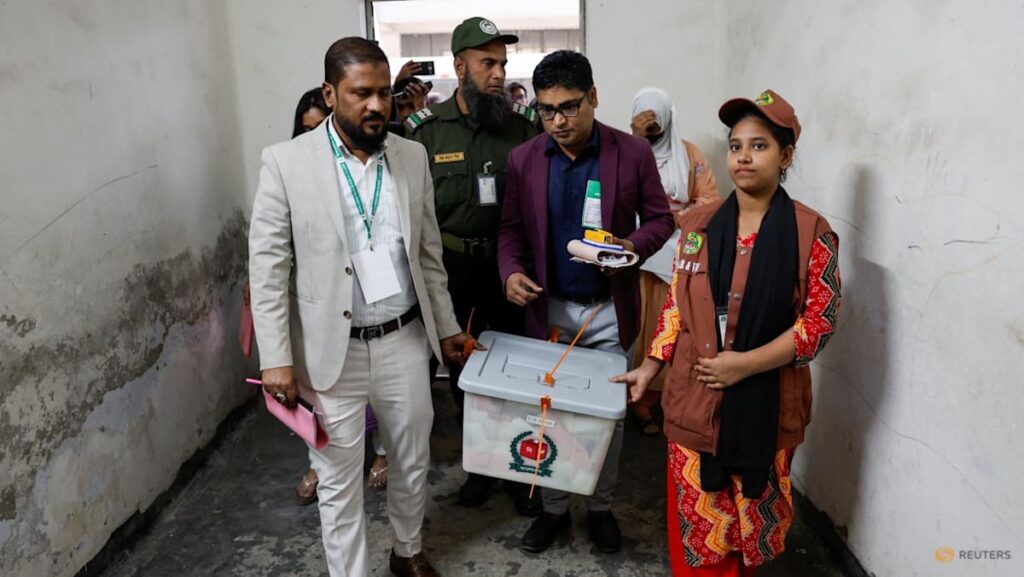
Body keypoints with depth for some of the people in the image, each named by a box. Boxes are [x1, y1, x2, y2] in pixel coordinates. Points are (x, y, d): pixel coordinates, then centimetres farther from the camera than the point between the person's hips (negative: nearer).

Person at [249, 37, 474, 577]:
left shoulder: (412, 156, 3)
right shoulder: (286, 162, -9)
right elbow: (268, 267, -8)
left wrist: (446, 325, 12)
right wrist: (276, 357, -12)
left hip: (405, 341, 4)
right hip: (330, 351, -3)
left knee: (413, 461, 20)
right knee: (339, 483, 10)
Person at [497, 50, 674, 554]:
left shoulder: (633, 153, -6)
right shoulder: (523, 159, -1)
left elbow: (660, 217, 0)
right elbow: (512, 227, 3)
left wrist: (635, 246, -21)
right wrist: (512, 271, -16)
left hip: (609, 309, -1)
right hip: (548, 308, 1)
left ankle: (601, 507, 32)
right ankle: (553, 507, 30)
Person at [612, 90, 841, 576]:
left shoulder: (811, 232, -6)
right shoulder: (698, 224, 3)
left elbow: (820, 321, -8)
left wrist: (745, 363, -16)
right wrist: (650, 366, 3)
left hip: (764, 405, -2)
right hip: (695, 401, 2)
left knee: (751, 521, 14)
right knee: (695, 522, 11)